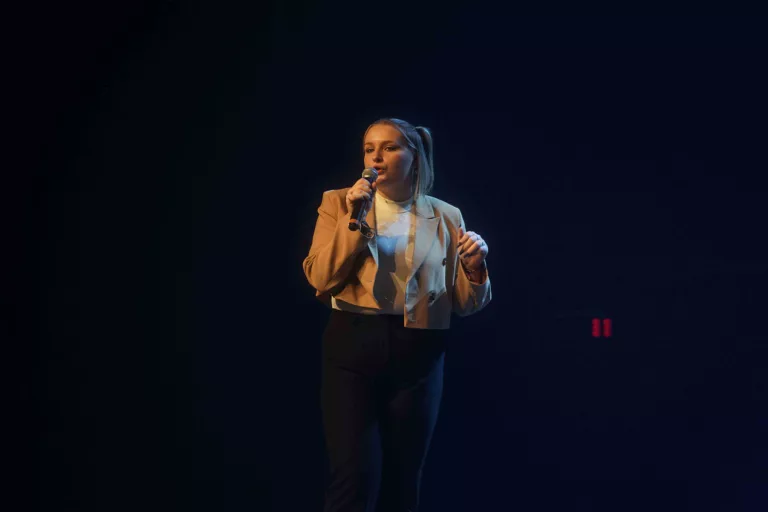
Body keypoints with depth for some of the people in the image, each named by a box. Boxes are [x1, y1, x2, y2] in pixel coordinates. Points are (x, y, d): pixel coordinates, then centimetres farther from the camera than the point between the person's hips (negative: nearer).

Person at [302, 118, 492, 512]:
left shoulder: (446, 217, 9)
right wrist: (354, 221, -13)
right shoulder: (340, 203, 6)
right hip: (353, 349, -2)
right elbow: (320, 279, -5)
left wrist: (475, 267, -10)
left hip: (418, 357, 2)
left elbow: (461, 304, 9)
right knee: (356, 477, -9)